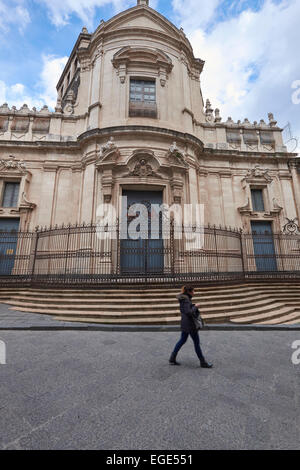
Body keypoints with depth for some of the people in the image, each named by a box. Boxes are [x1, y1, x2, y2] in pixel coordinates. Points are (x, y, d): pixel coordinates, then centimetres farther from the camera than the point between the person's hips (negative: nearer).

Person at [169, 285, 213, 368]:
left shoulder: (183, 299, 9)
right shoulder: (186, 300, -21)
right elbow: (188, 312, -28)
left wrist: (194, 306, 7)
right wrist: (195, 307, -14)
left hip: (185, 324, 10)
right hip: (190, 324, -10)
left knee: (182, 340, 18)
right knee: (197, 342, 4)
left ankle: (172, 359, 25)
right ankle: (203, 362, 19)